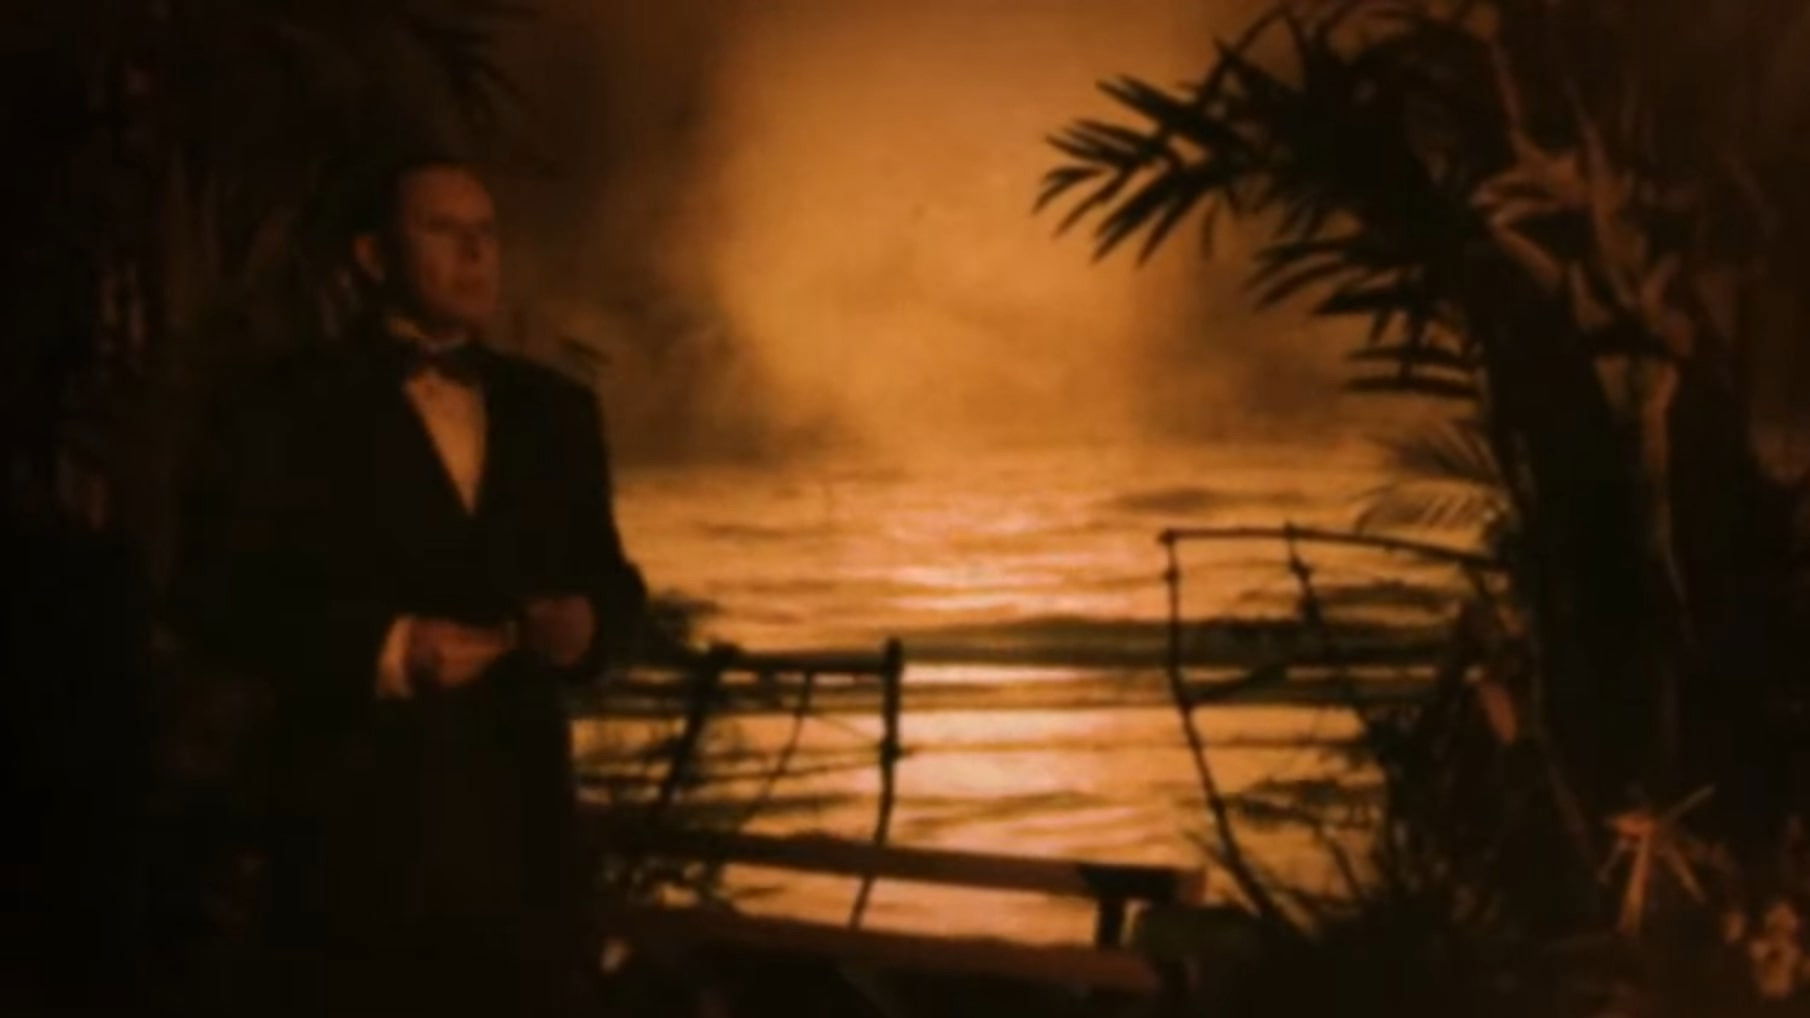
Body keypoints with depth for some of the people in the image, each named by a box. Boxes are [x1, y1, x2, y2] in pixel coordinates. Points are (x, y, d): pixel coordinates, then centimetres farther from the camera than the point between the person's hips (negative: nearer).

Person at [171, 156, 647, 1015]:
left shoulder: (552, 410, 15)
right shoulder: (287, 410, -1)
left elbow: (605, 572, 19)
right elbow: (219, 595, -8)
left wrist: (587, 619, -5)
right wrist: (384, 647, -19)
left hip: (519, 820, 5)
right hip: (365, 827, -4)